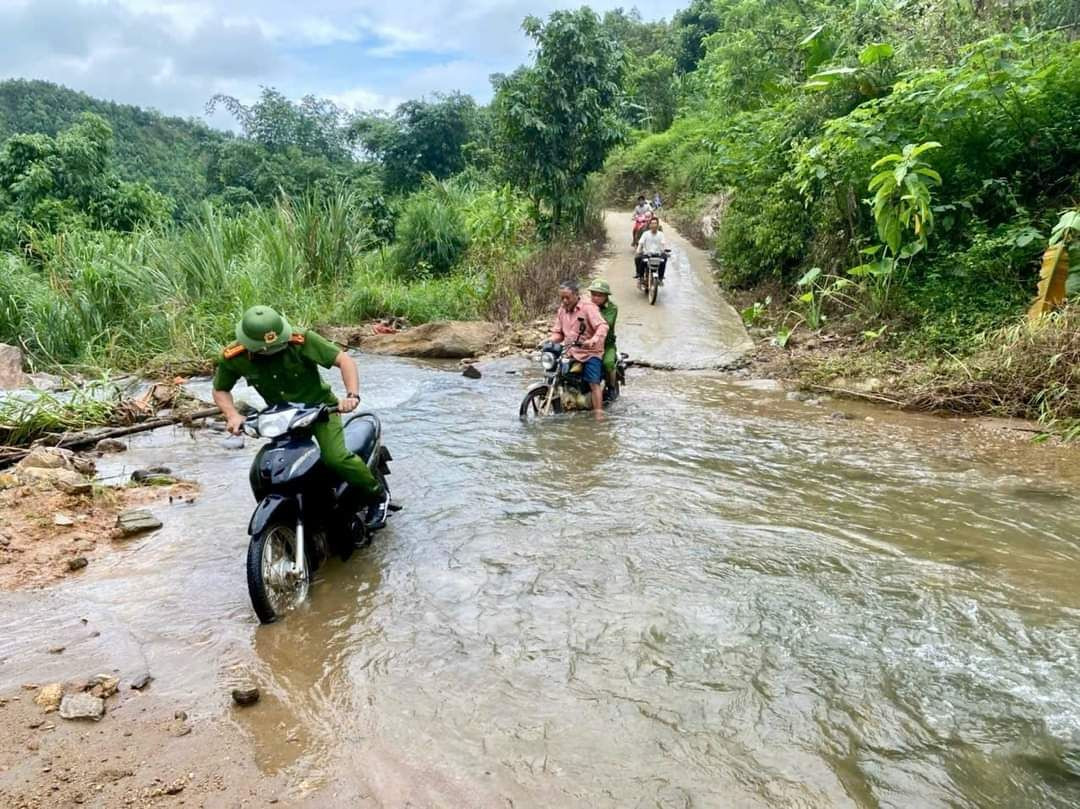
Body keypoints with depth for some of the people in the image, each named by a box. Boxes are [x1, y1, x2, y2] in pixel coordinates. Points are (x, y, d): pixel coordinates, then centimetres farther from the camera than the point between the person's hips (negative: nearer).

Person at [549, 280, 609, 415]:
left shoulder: (588, 307, -9)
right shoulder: (562, 310, 13)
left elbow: (603, 326, -21)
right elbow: (558, 332, 15)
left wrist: (594, 339, -39)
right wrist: (549, 340, -6)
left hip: (590, 352, -6)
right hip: (569, 352, 7)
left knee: (594, 383, -15)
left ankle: (599, 415, -13)